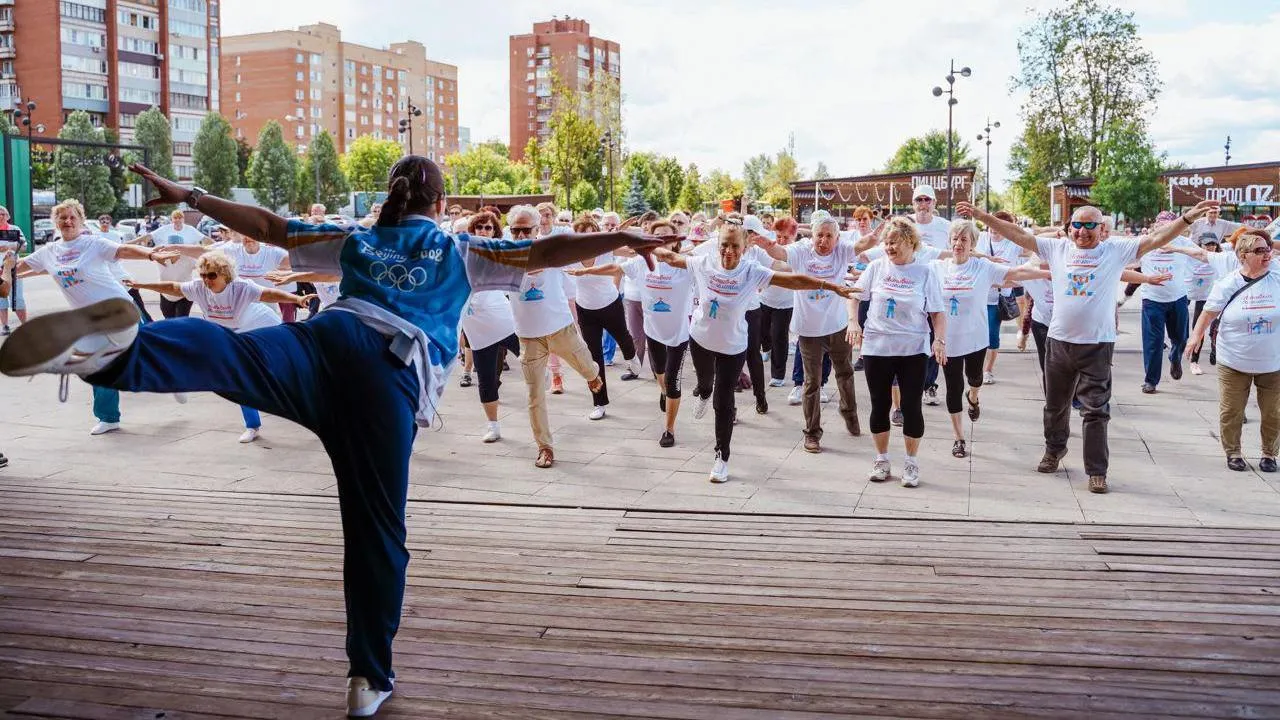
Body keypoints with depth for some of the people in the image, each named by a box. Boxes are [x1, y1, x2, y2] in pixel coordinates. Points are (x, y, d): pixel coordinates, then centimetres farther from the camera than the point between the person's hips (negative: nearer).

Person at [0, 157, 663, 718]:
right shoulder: (461, 252, 27)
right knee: (377, 529, 4)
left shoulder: (355, 240, 33)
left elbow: (267, 226, 33)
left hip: (331, 340, 2)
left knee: (229, 353, -29)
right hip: (395, 377, -1)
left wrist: (189, 197, 42)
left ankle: (122, 348, -63)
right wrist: (620, 239, 27)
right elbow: (545, 253, 21)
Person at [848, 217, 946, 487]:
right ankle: (882, 459, 23)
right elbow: (854, 294, 8)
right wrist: (853, 321, -7)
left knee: (911, 406, 1)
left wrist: (940, 339, -14)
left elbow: (937, 312, -1)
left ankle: (911, 463, 16)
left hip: (913, 349, -1)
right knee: (880, 405, 9)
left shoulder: (924, 271, -2)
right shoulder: (876, 267, 2)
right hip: (876, 347, 2)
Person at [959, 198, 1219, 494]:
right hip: (1059, 341, 3)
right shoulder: (1058, 248, 4)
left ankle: (1096, 471, 7)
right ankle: (1054, 450, 42)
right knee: (1055, 404, 19)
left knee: (1096, 411, -1)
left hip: (1097, 345, -3)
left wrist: (1187, 218, -21)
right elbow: (1018, 234, 4)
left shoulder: (1117, 250, -1)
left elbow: (1156, 238, -8)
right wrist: (981, 215, 0)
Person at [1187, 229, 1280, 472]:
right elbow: (1209, 313, -2)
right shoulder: (1228, 284, -7)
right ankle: (1233, 453, 23)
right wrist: (1196, 336, -10)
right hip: (1234, 363, -1)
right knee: (1231, 411, 6)